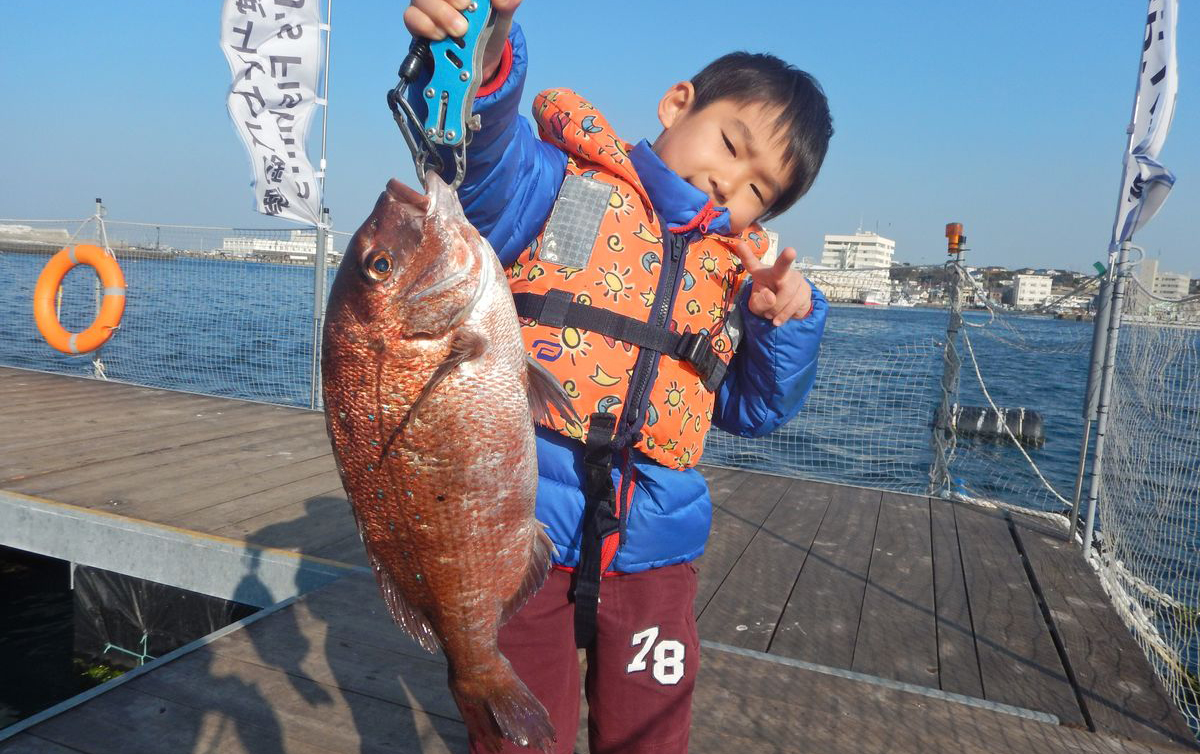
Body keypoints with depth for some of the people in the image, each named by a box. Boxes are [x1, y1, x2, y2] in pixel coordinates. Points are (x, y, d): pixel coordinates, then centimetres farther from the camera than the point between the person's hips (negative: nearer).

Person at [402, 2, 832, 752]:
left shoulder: (737, 273, 11)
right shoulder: (562, 182, -4)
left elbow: (754, 408, 12)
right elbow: (485, 153, -25)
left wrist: (790, 321, -5)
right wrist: (479, 63, -46)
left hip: (652, 552, 5)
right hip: (519, 535, -4)